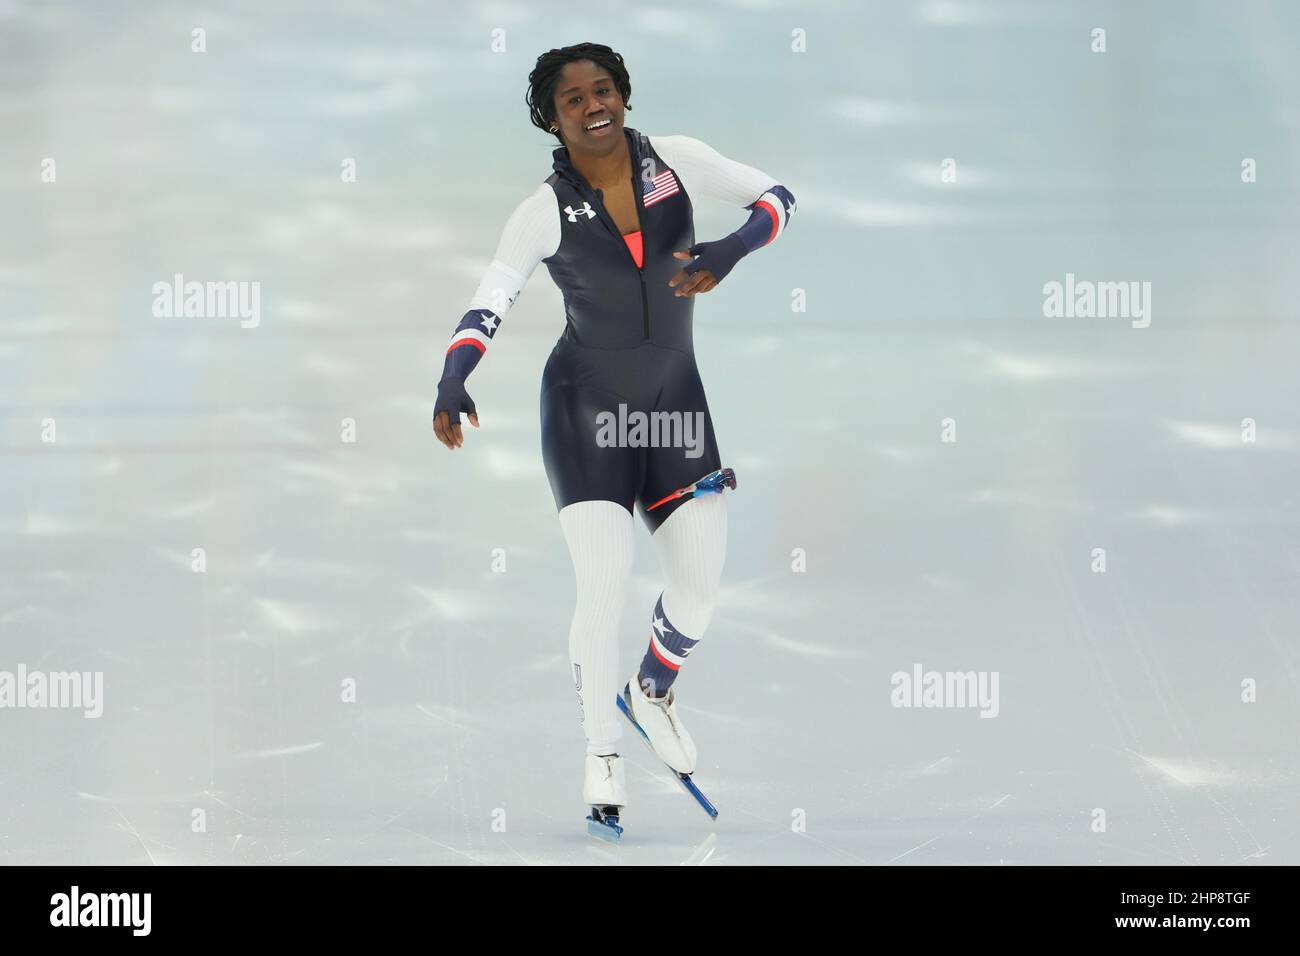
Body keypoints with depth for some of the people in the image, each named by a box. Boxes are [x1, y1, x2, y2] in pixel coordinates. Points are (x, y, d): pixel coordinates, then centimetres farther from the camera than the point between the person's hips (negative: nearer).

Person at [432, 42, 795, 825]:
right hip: (586, 409, -3)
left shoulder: (674, 160, -5)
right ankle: (604, 753, 4)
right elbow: (487, 307, -12)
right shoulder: (547, 211, -11)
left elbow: (778, 197, -2)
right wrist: (453, 383, -30)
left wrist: (732, 251, -22)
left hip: (676, 404, 3)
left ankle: (654, 693, 31)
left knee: (701, 590, -1)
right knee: (604, 589, -13)